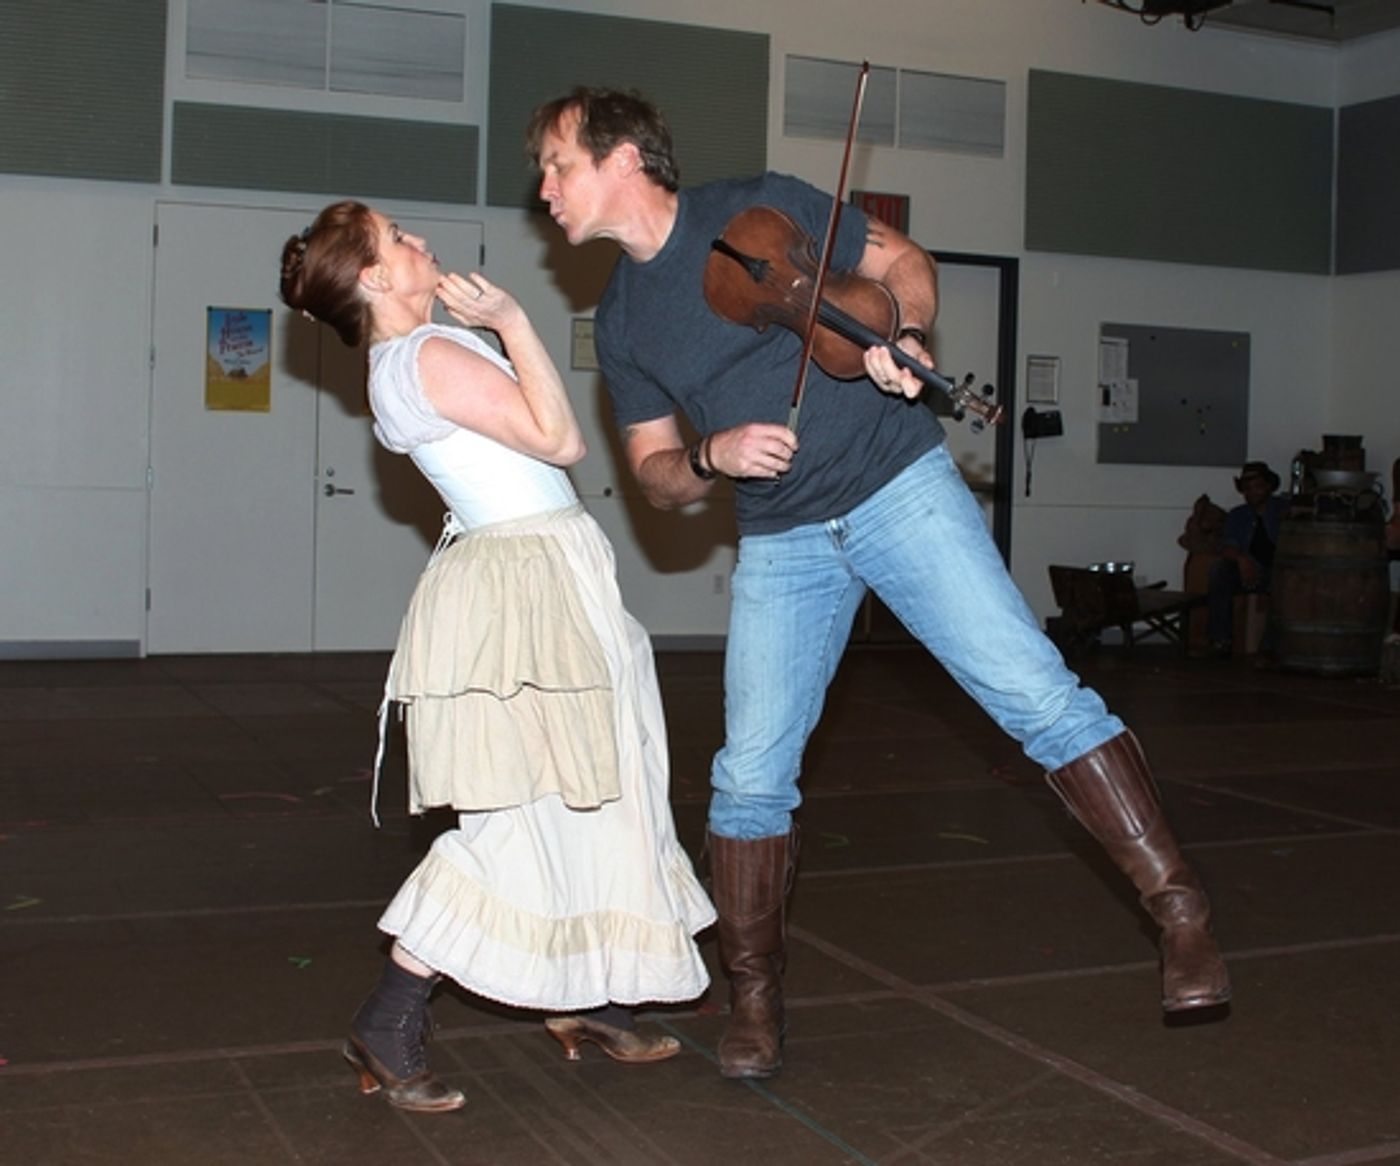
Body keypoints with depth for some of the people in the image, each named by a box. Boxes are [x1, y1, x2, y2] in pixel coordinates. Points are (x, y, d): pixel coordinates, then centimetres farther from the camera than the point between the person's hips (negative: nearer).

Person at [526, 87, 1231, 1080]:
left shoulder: (760, 209, -4)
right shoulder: (620, 321, 8)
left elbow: (903, 261, 4)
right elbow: (657, 478, 10)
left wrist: (907, 335, -18)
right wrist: (712, 455, -12)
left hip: (899, 486, -4)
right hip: (781, 545, 4)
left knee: (1033, 689, -13)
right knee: (751, 773, -1)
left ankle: (1178, 905, -5)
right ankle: (754, 997, 15)